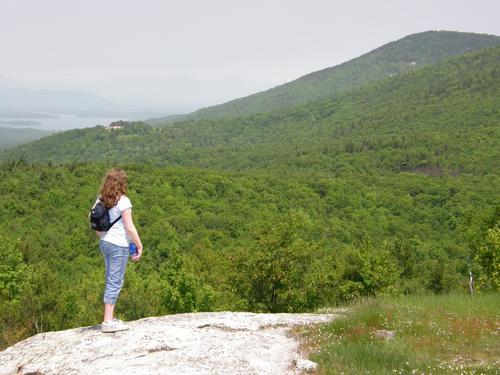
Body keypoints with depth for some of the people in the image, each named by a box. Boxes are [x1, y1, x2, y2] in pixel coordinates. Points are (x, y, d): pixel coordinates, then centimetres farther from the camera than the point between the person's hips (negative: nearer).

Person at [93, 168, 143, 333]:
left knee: (111, 280, 16)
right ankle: (108, 322, -1)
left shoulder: (100, 200, 7)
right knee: (115, 282, -2)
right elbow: (129, 227, -15)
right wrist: (139, 246, -8)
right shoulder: (123, 201, -14)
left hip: (104, 243, 7)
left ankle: (110, 318, 23)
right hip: (119, 245, -7)